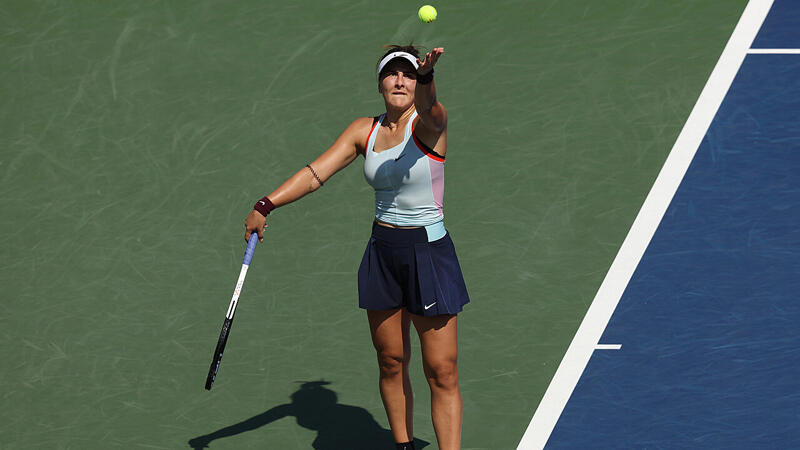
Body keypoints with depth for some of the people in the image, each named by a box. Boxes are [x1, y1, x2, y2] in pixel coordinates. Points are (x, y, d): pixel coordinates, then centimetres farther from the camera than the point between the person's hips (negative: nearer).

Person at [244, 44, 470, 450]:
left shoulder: (428, 124, -11)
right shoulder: (365, 131, 5)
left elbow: (428, 108, -35)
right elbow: (317, 172, 1)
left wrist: (426, 75, -57)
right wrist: (266, 205, -10)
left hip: (428, 252, -5)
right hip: (382, 251, 5)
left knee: (441, 371, -5)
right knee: (390, 363, 11)